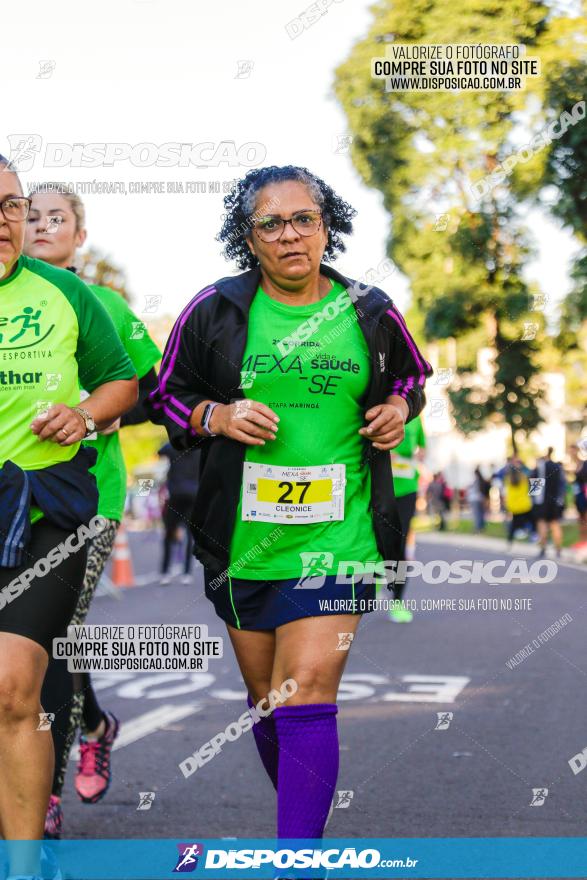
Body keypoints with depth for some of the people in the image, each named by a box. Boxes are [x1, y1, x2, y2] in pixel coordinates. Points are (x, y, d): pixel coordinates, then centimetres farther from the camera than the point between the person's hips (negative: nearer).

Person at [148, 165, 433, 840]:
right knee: (265, 701, 13)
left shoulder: (370, 313, 4)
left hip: (337, 537, -2)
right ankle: (304, 817, 37)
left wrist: (400, 408, 1)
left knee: (306, 694, -13)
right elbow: (168, 395, 10)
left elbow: (411, 376, 22)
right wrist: (217, 416, -10)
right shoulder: (214, 311, 1)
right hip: (243, 541, 2)